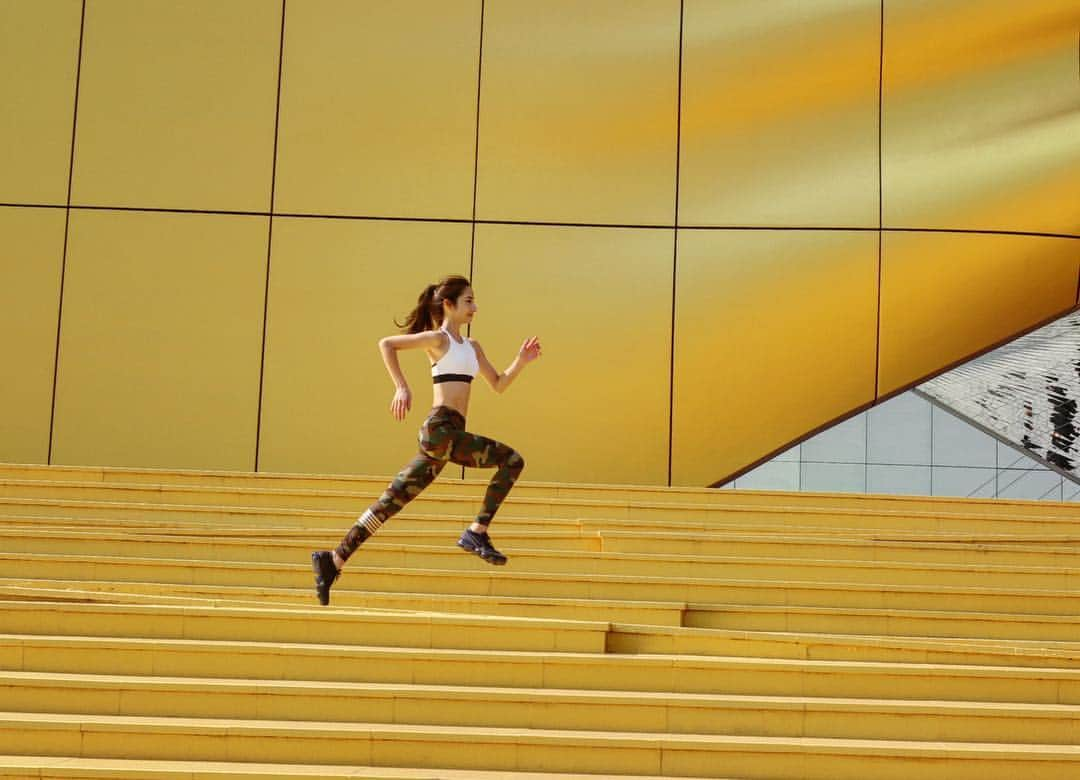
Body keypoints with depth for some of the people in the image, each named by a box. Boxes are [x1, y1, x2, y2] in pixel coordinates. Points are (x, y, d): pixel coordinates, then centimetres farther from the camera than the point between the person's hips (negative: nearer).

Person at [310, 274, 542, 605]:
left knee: (392, 501, 3)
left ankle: (333, 560, 2)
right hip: (440, 427, -8)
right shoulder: (438, 338, 0)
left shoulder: (471, 346, 24)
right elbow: (386, 344, -7)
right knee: (512, 460, -10)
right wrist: (402, 387, -16)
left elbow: (498, 384, 26)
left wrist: (521, 360, 11)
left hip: (447, 436, 8)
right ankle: (477, 532, -9)